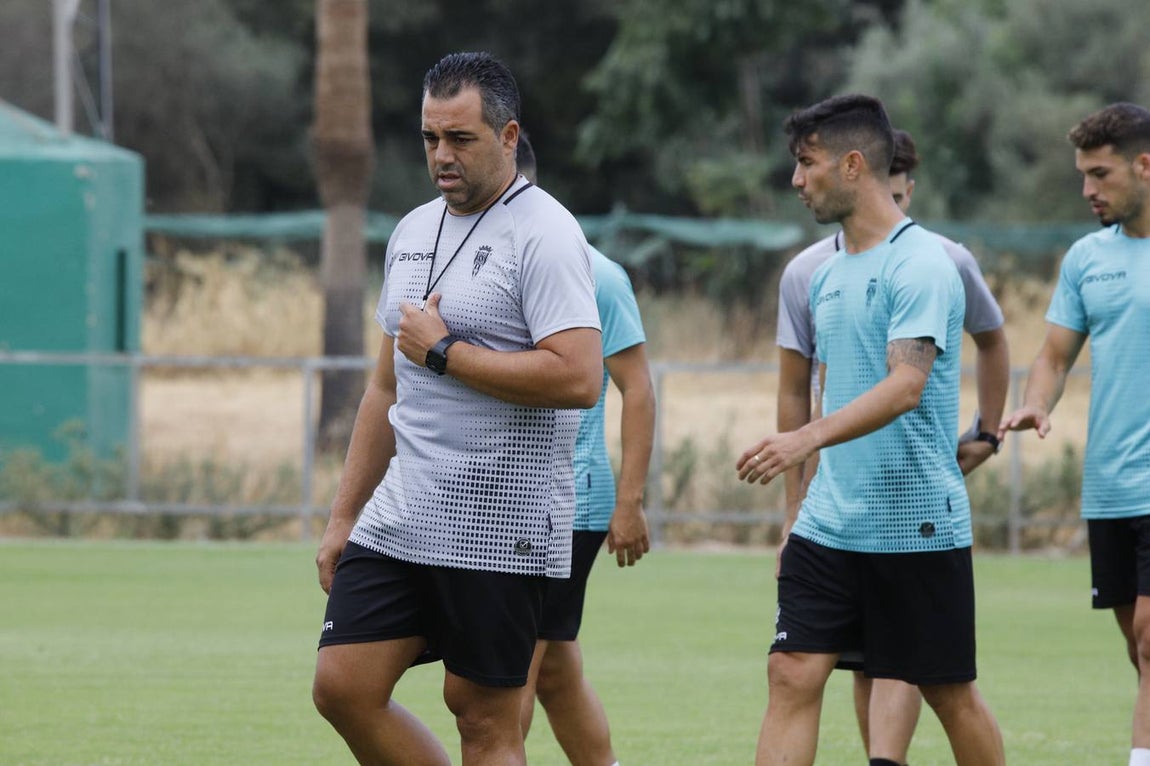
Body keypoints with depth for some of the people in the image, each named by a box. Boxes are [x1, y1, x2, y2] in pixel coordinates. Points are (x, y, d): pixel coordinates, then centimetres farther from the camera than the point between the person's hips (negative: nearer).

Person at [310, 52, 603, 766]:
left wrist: (445, 351, -15)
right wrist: (343, 519, 19)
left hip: (500, 523, -8)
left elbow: (578, 377, -22)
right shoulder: (413, 232, 15)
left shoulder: (544, 235, -10)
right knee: (343, 688, 0)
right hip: (397, 516, 8)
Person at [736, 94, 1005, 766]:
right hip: (830, 526, 7)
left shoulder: (920, 264, -13)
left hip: (918, 526, -7)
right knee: (792, 676, -6)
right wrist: (810, 504, 20)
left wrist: (809, 438, -38)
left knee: (951, 694, 4)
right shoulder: (828, 275, 13)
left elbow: (905, 385, -25)